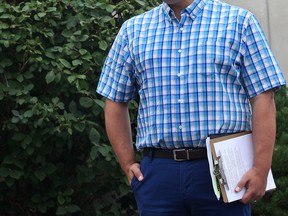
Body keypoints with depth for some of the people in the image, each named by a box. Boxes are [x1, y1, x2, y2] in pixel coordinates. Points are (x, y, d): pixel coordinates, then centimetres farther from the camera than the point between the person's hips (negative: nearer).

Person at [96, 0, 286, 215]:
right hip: (158, 173, 3)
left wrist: (261, 170, -11)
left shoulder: (239, 22, 3)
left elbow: (263, 99, -3)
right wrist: (128, 165, 8)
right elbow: (116, 102, 17)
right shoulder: (133, 30, 13)